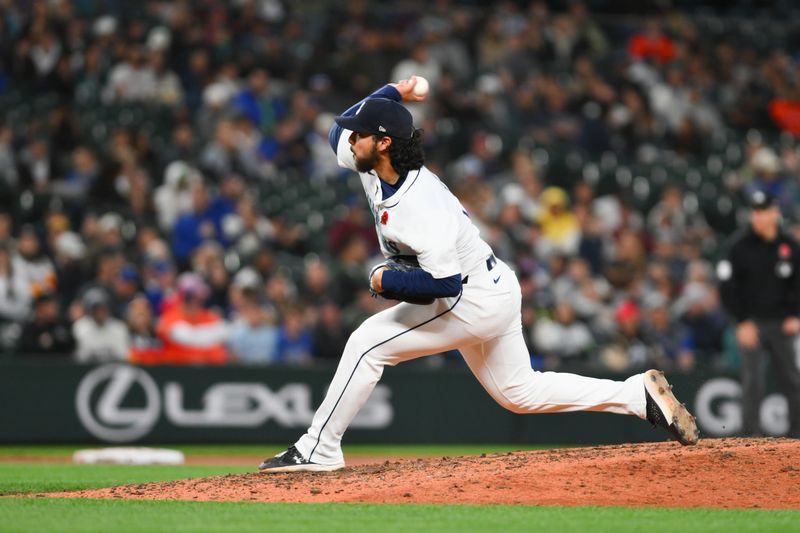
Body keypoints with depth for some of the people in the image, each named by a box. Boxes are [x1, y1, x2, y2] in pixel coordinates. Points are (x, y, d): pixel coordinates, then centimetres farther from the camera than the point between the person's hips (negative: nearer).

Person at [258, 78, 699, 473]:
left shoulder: (419, 207, -30)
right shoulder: (374, 168, -4)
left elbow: (443, 283, -33)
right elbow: (339, 131, 13)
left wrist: (386, 281, -20)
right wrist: (390, 94, 2)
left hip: (475, 301, -10)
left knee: (367, 343, -13)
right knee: (518, 392, 17)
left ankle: (319, 449, -8)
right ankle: (641, 394, 16)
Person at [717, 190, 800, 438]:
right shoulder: (740, 245, -4)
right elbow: (728, 287, -5)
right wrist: (742, 322, -11)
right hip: (751, 322, -3)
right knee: (753, 380, -9)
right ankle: (750, 435, -5)